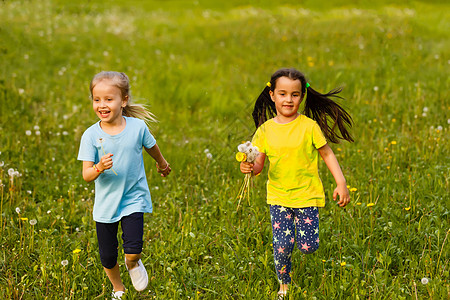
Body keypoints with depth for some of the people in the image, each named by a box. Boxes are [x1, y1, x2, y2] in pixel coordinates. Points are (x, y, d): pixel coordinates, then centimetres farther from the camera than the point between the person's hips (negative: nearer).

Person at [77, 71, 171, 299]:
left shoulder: (138, 127, -9)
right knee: (107, 256, 9)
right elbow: (86, 175, -12)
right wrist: (99, 168, -34)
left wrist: (162, 163, 31)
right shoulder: (91, 135, -12)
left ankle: (133, 264, 23)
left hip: (134, 200, -1)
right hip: (105, 203, 1)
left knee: (133, 250, -16)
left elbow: (152, 148, 13)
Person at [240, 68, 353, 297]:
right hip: (278, 196, 1)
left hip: (307, 195, -1)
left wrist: (341, 183, -6)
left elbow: (327, 154, 0)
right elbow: (259, 164, 1)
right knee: (282, 247, -7)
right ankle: (284, 284, 21)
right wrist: (249, 168, -22)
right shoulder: (265, 130, -2)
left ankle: (301, 230, 33)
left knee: (308, 247, -4)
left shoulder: (309, 126, -7)